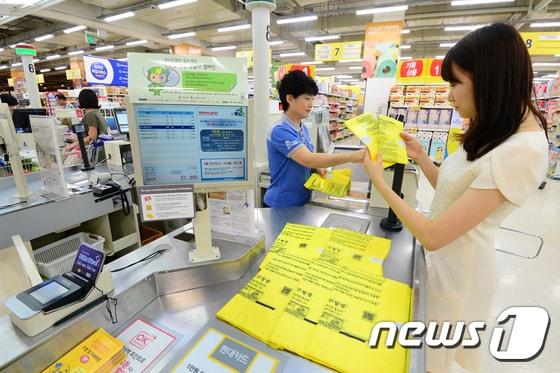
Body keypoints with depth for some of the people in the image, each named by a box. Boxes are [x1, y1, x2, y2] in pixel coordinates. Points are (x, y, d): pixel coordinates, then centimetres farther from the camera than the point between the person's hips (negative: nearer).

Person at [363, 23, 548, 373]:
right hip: (447, 252, 9)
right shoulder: (500, 134, 2)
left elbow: (433, 235, -30)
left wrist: (379, 182, -22)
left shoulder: (521, 152, -29)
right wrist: (420, 157, -1)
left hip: (458, 264, -8)